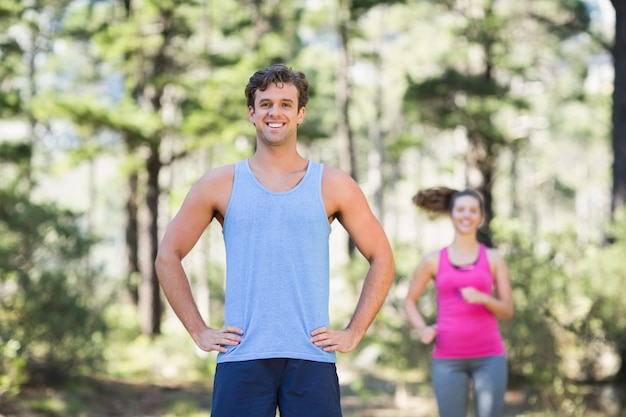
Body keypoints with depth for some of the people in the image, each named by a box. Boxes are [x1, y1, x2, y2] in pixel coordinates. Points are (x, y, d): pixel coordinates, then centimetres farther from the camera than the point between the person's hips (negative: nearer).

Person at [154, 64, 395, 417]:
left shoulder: (333, 186, 7)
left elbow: (382, 259, 10)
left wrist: (353, 333, 2)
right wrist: (199, 331, 4)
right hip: (242, 359, 0)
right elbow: (168, 257, 11)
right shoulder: (220, 185, 7)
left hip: (311, 360, 0)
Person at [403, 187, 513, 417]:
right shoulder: (433, 260, 6)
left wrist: (482, 298, -17)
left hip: (489, 356, 0)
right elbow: (409, 301, 17)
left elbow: (507, 310, 4)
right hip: (448, 359, 0)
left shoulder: (494, 259, 6)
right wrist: (422, 329, -3)